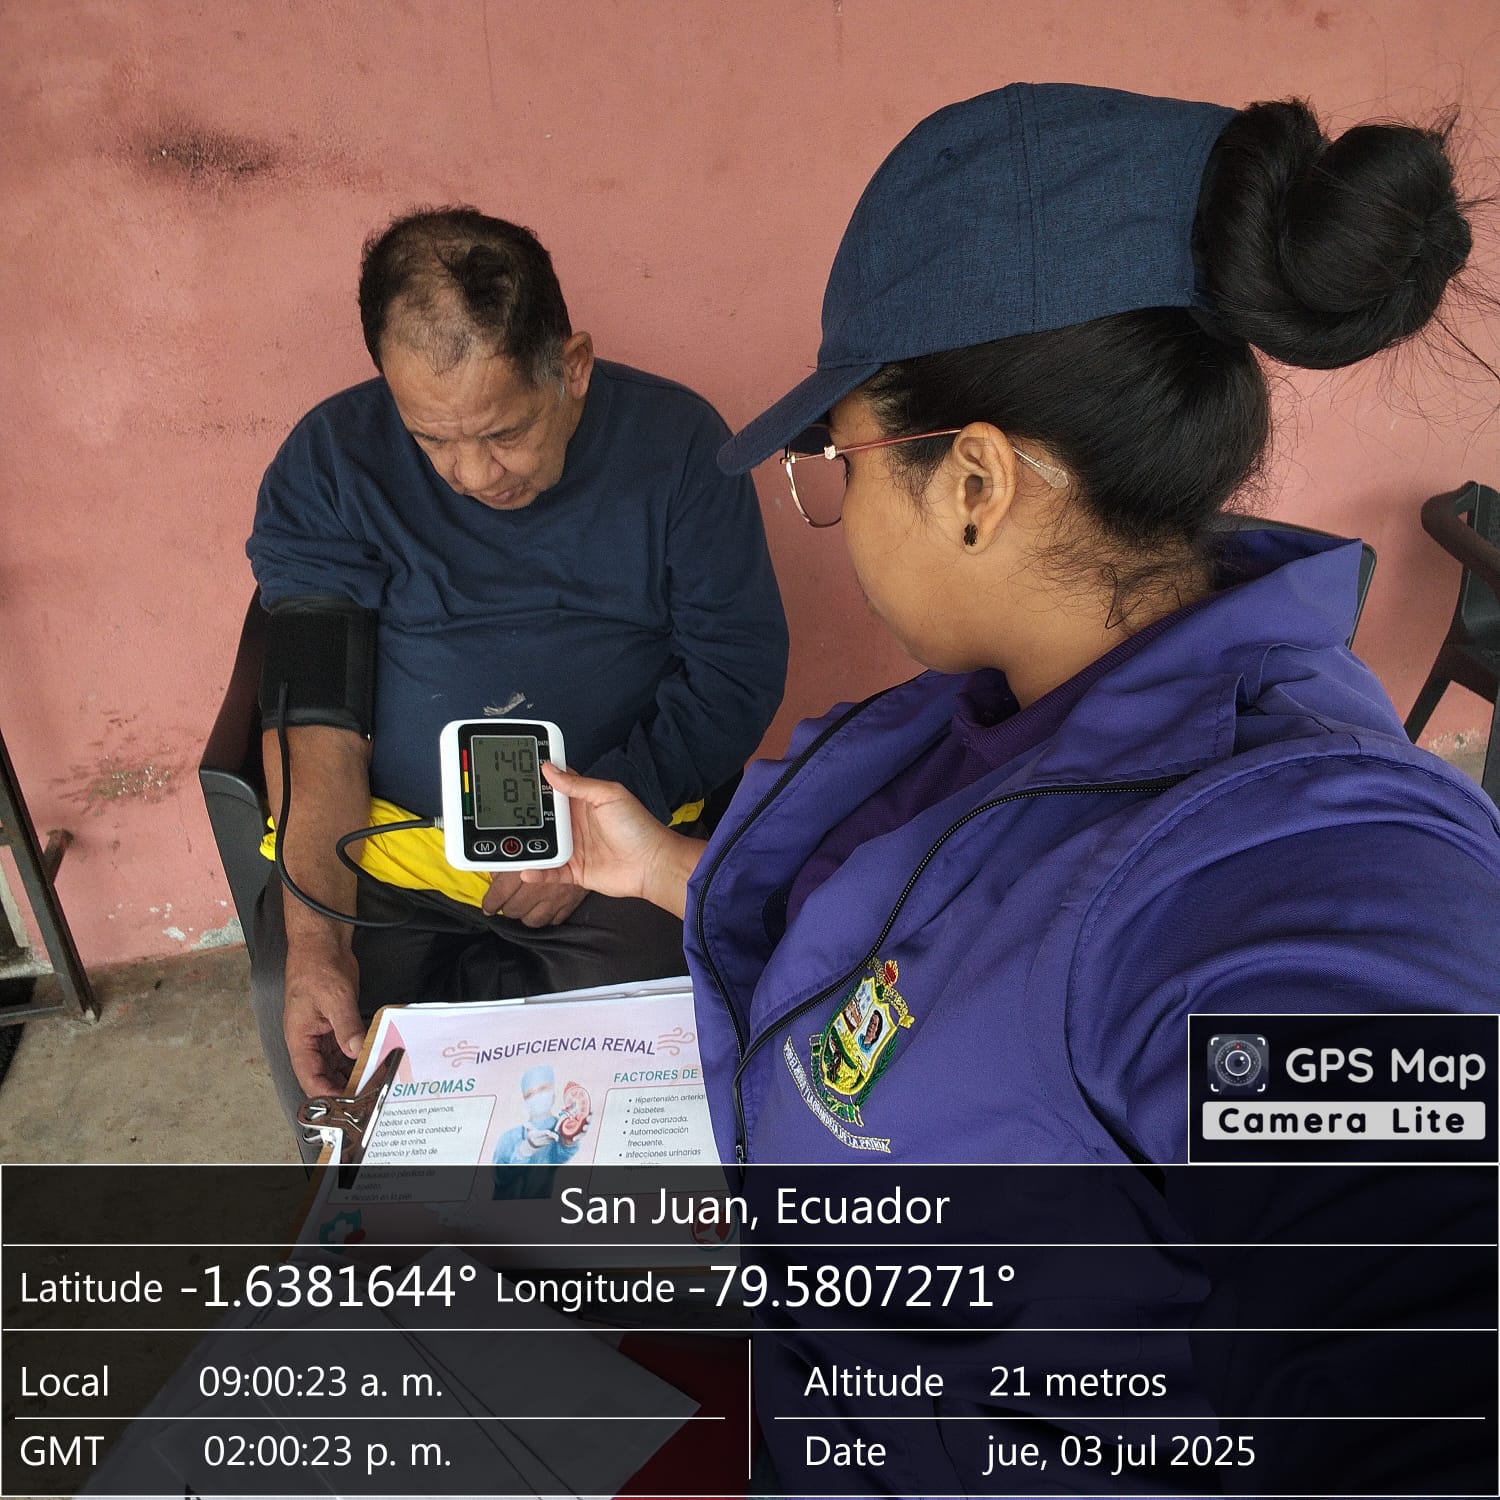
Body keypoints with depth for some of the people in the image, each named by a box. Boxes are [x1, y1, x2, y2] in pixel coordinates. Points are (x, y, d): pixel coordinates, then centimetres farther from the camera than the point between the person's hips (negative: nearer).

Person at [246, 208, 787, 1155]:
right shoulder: (331, 459, -2)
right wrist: (314, 939, -18)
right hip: (375, 839, 2)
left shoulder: (677, 441, -4)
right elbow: (313, 712, -7)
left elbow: (739, 670, -4)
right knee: (303, 1029, -22)